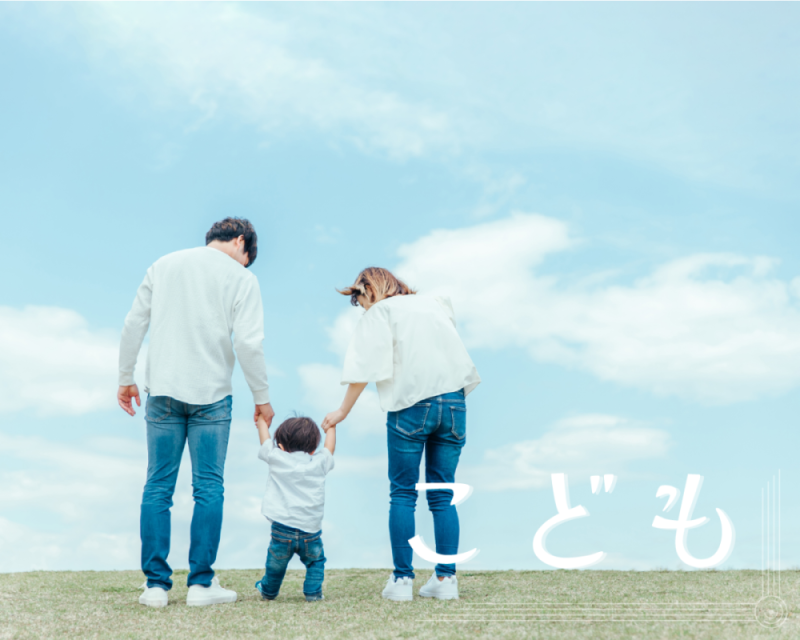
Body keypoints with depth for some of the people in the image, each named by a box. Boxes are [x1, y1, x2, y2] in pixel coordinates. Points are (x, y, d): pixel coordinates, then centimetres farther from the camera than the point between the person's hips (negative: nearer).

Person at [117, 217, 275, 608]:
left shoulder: (164, 265, 11)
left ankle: (156, 584, 7)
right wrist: (262, 398, 1)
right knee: (208, 488, 3)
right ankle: (201, 583, 4)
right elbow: (248, 344, -8)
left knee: (158, 487, 6)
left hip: (163, 392, 3)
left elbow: (134, 325, 9)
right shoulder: (241, 278, 0)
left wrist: (126, 379, 16)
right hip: (210, 395, -3)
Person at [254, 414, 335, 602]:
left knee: (276, 563, 18)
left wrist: (262, 421, 39)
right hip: (311, 532, 0)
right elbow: (329, 447, 27)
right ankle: (313, 591, 15)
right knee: (316, 560, 22)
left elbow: (265, 440, 21)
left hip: (282, 529, 0)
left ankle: (268, 591, 37)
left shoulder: (277, 458, 2)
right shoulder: (320, 463, 6)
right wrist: (331, 425, 44)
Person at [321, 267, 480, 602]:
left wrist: (342, 411, 2)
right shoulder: (436, 305, 21)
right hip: (453, 402, 5)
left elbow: (365, 369, -3)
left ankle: (402, 579, 1)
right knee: (443, 495, 9)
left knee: (402, 493, 3)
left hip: (411, 405, -4)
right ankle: (446, 579, 7)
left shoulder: (380, 313, 4)